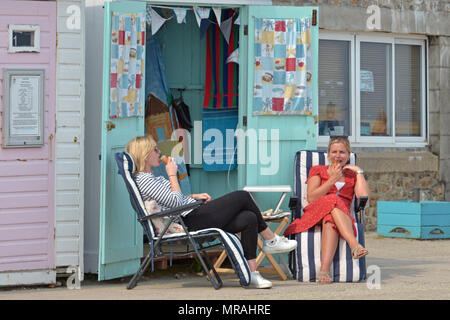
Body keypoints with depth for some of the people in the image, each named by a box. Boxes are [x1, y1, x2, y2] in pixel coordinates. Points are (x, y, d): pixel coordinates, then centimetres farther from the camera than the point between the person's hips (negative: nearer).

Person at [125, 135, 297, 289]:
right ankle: (271, 240, 10)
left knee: (249, 219, -6)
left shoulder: (151, 178, 22)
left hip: (193, 215, 10)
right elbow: (175, 202, -16)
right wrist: (172, 175, -7)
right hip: (191, 221, -10)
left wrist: (194, 197, 11)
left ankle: (251, 273, -7)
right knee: (242, 196, -7)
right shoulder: (143, 180, -11)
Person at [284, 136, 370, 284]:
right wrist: (332, 180, 0)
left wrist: (359, 172, 10)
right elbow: (311, 198, 4)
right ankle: (354, 245, -57)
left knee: (330, 221, -40)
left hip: (344, 217, 1)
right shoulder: (317, 170, 22)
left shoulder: (352, 176, 26)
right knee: (333, 201, -37)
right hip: (314, 214, -1)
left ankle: (324, 270, -59)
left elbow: (364, 196, 5)